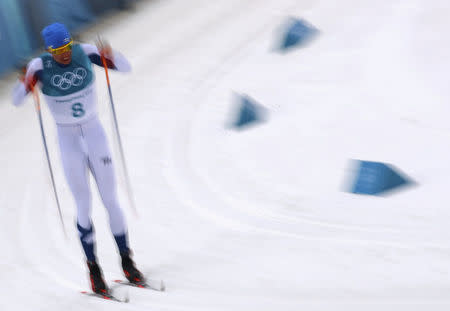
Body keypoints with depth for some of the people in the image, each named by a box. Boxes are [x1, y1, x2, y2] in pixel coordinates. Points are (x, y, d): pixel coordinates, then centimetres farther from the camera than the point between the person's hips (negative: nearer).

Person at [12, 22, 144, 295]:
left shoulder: (85, 53, -9)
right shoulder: (40, 66, -14)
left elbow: (126, 67, -8)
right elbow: (16, 100, -19)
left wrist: (110, 55, -29)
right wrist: (27, 81, -40)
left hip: (95, 132, 2)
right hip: (68, 139, -1)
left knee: (111, 200, 5)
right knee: (85, 206, 1)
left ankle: (127, 261, 20)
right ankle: (93, 268, 17)